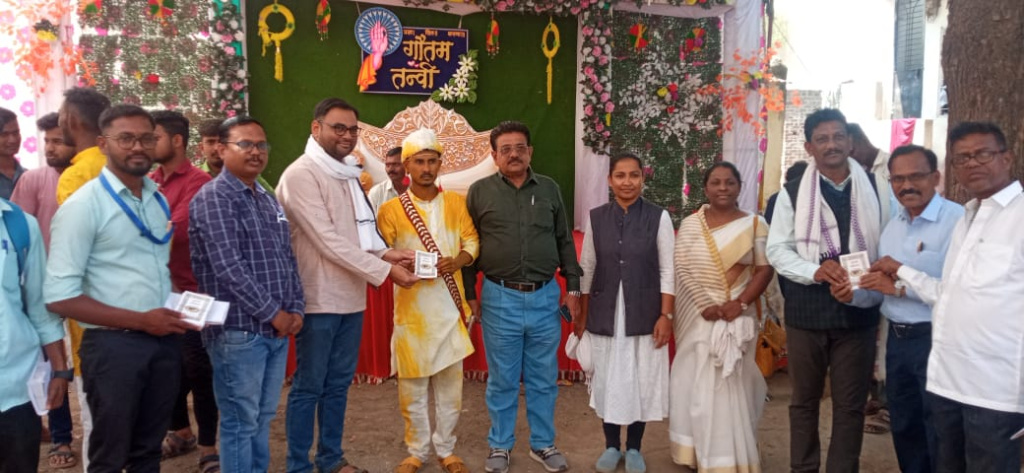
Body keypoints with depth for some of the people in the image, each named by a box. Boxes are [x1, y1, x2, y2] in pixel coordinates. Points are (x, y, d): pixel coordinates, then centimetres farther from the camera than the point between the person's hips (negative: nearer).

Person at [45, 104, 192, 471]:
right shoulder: (83, 205, -11)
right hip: (114, 344, -6)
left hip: (164, 341, 6)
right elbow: (59, 296, -16)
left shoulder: (158, 200, 10)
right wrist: (141, 320, -19)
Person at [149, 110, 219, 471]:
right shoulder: (148, 182, 8)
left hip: (189, 290, -6)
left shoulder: (199, 183, -11)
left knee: (197, 369, 3)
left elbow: (172, 230, -18)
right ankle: (181, 431, 36)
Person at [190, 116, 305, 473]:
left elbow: (288, 259, 16)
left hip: (277, 329, 8)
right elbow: (228, 267, -19)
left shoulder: (268, 200, 15)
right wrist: (273, 313, -15)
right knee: (240, 422, 2)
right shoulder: (213, 198, -10)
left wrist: (295, 309, 3)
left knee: (263, 418, 16)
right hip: (238, 331, -7)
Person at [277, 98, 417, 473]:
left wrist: (382, 252, -2)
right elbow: (328, 241, -19)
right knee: (308, 387, 4)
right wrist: (383, 271, -18)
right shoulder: (302, 175, -13)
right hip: (319, 299, -8)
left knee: (338, 383, 16)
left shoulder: (348, 174, 13)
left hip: (350, 297, 8)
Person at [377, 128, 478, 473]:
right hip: (411, 308, -2)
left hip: (450, 306, 2)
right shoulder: (391, 209, -2)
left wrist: (457, 261, -14)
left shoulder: (456, 202, 5)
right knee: (412, 384, 7)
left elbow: (472, 242, 6)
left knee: (450, 383, 9)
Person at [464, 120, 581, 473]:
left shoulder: (549, 189, 7)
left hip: (545, 297, 2)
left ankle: (542, 444, 26)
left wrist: (573, 288, 7)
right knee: (502, 379, 8)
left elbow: (564, 242, 11)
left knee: (543, 378, 11)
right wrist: (469, 294, 2)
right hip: (500, 298, -2)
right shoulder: (479, 191, 1)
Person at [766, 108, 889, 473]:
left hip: (859, 311, 0)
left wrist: (862, 290, -12)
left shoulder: (876, 190, 4)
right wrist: (816, 271, -17)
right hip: (806, 310, 0)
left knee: (851, 405, 8)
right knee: (804, 400, 13)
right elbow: (777, 249, -1)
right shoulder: (792, 193, 1)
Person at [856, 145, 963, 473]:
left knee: (939, 434, 8)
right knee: (904, 427, 21)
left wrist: (901, 286, -23)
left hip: (935, 339, -7)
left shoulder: (956, 220, -16)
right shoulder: (892, 226, 11)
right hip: (897, 338, 8)